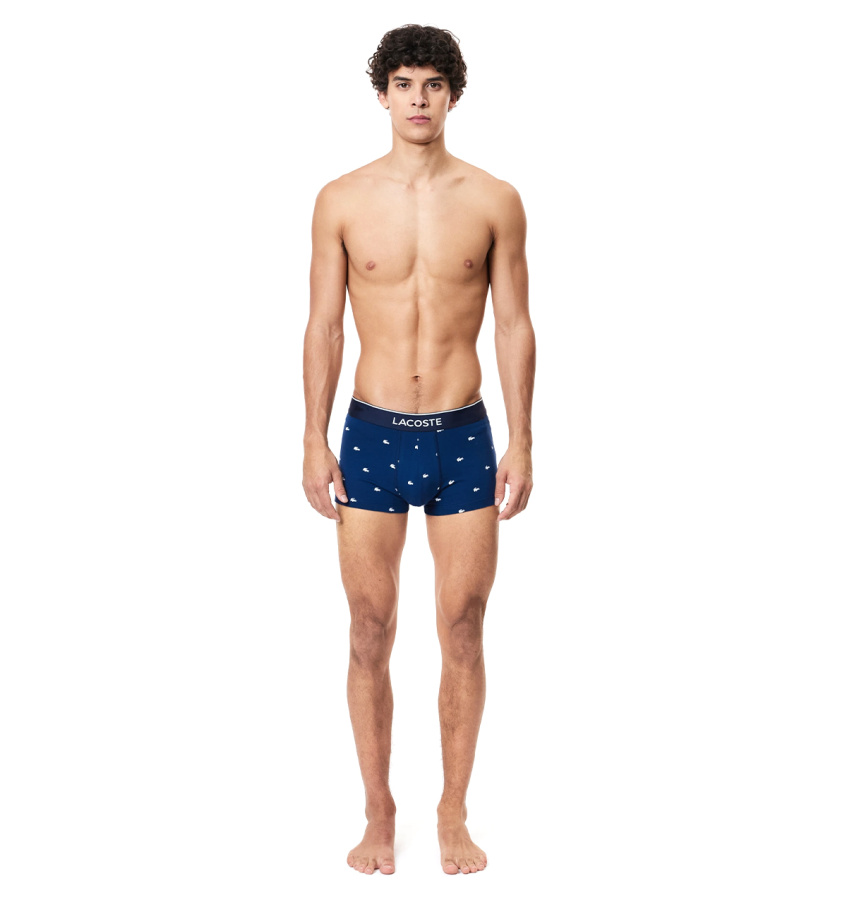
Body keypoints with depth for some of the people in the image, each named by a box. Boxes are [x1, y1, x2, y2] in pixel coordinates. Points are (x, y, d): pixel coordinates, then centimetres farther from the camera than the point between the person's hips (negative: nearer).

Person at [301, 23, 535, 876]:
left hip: (463, 437, 0)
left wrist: (521, 444, -1)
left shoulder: (494, 201, 0)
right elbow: (323, 326, 3)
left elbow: (513, 326, 3)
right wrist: (314, 441, -1)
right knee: (370, 635, 5)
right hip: (372, 435, 0)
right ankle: (378, 814, 21)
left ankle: (454, 815, 21)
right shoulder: (342, 200, 1)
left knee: (462, 635, 6)